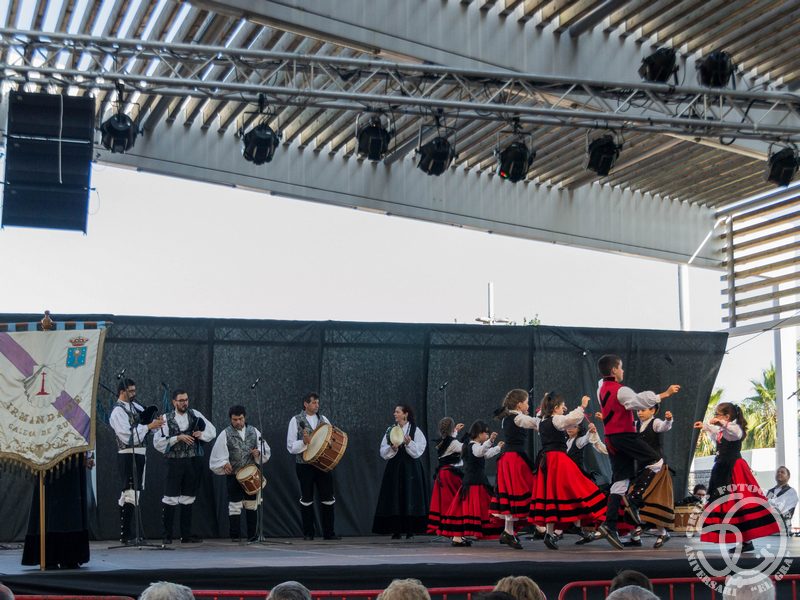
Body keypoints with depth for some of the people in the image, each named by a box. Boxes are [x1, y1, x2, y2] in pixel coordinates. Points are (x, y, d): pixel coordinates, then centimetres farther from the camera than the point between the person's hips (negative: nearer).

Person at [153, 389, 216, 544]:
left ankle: (186, 535, 16)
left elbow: (212, 431, 13)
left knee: (188, 499, 10)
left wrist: (201, 434, -7)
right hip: (175, 462, -3)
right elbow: (158, 443, -8)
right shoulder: (166, 419, 0)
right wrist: (177, 438, -15)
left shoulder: (195, 415, 8)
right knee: (170, 499, -7)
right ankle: (166, 535, 2)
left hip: (194, 462, 3)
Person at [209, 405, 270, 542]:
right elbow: (218, 454, -4)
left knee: (252, 505, 8)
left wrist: (258, 453, -8)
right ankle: (235, 535, 7)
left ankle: (252, 535, 16)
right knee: (234, 505, -1)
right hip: (234, 475, -3)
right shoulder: (225, 434, -2)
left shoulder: (254, 432, 7)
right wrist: (224, 464, -18)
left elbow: (266, 450, 11)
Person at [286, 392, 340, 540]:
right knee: (307, 499, 3)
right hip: (305, 465, -3)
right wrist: (304, 442, -19)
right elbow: (290, 446, -3)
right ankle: (308, 533, 11)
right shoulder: (296, 420, 1)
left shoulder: (323, 419, 12)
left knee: (328, 498, 0)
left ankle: (328, 532, 6)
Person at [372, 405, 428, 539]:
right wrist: (392, 448, -15)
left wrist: (408, 443, -22)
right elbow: (383, 452, 4)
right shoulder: (390, 431, 9)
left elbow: (418, 451, -6)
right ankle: (396, 531, 3)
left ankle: (410, 531, 2)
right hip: (394, 468, 3)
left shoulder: (415, 430, 0)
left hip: (410, 469, -3)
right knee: (394, 499, -1)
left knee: (410, 498, -4)